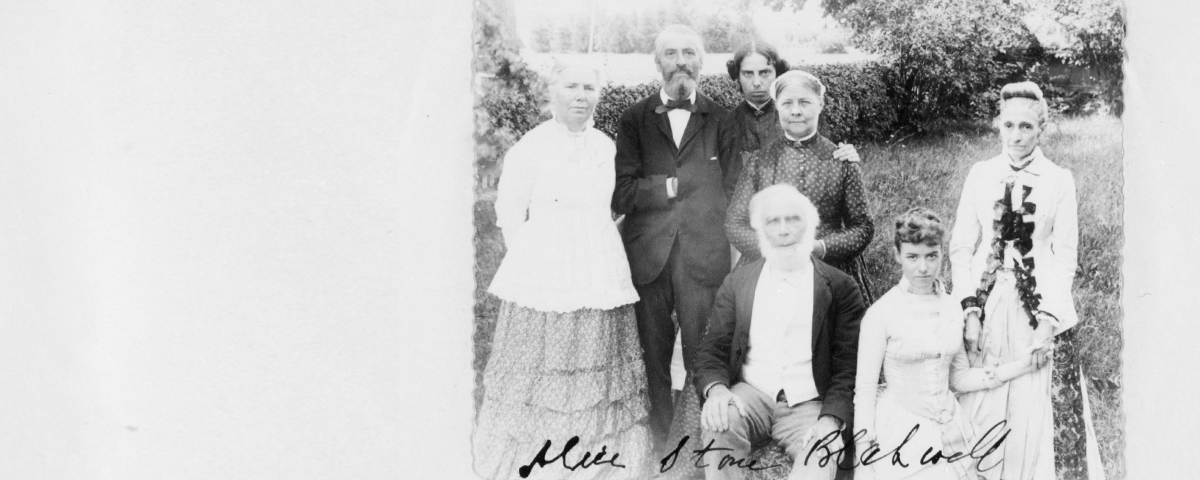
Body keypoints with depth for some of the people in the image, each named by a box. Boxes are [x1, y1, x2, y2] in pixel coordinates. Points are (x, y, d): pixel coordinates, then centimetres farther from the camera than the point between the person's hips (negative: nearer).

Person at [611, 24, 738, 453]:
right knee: (653, 358, 6)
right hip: (647, 257, 1)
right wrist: (674, 185, -9)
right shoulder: (634, 119, 9)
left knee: (704, 357, -3)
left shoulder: (720, 119, 8)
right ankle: (659, 446, 17)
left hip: (704, 257, -1)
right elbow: (621, 195, -1)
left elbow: (729, 191, 5)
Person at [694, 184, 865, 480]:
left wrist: (831, 420, -17)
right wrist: (716, 389, -16)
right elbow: (713, 350, 7)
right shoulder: (737, 283, 11)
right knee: (718, 427, -32)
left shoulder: (840, 287, 5)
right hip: (750, 397, 2)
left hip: (809, 407, -1)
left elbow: (848, 367, 1)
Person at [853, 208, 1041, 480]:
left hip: (951, 433, 5)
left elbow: (959, 378, 12)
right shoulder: (881, 314, -11)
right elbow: (865, 390, -8)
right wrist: (865, 456, -10)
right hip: (900, 435, -4)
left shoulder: (952, 308, 3)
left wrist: (1017, 367, 3)